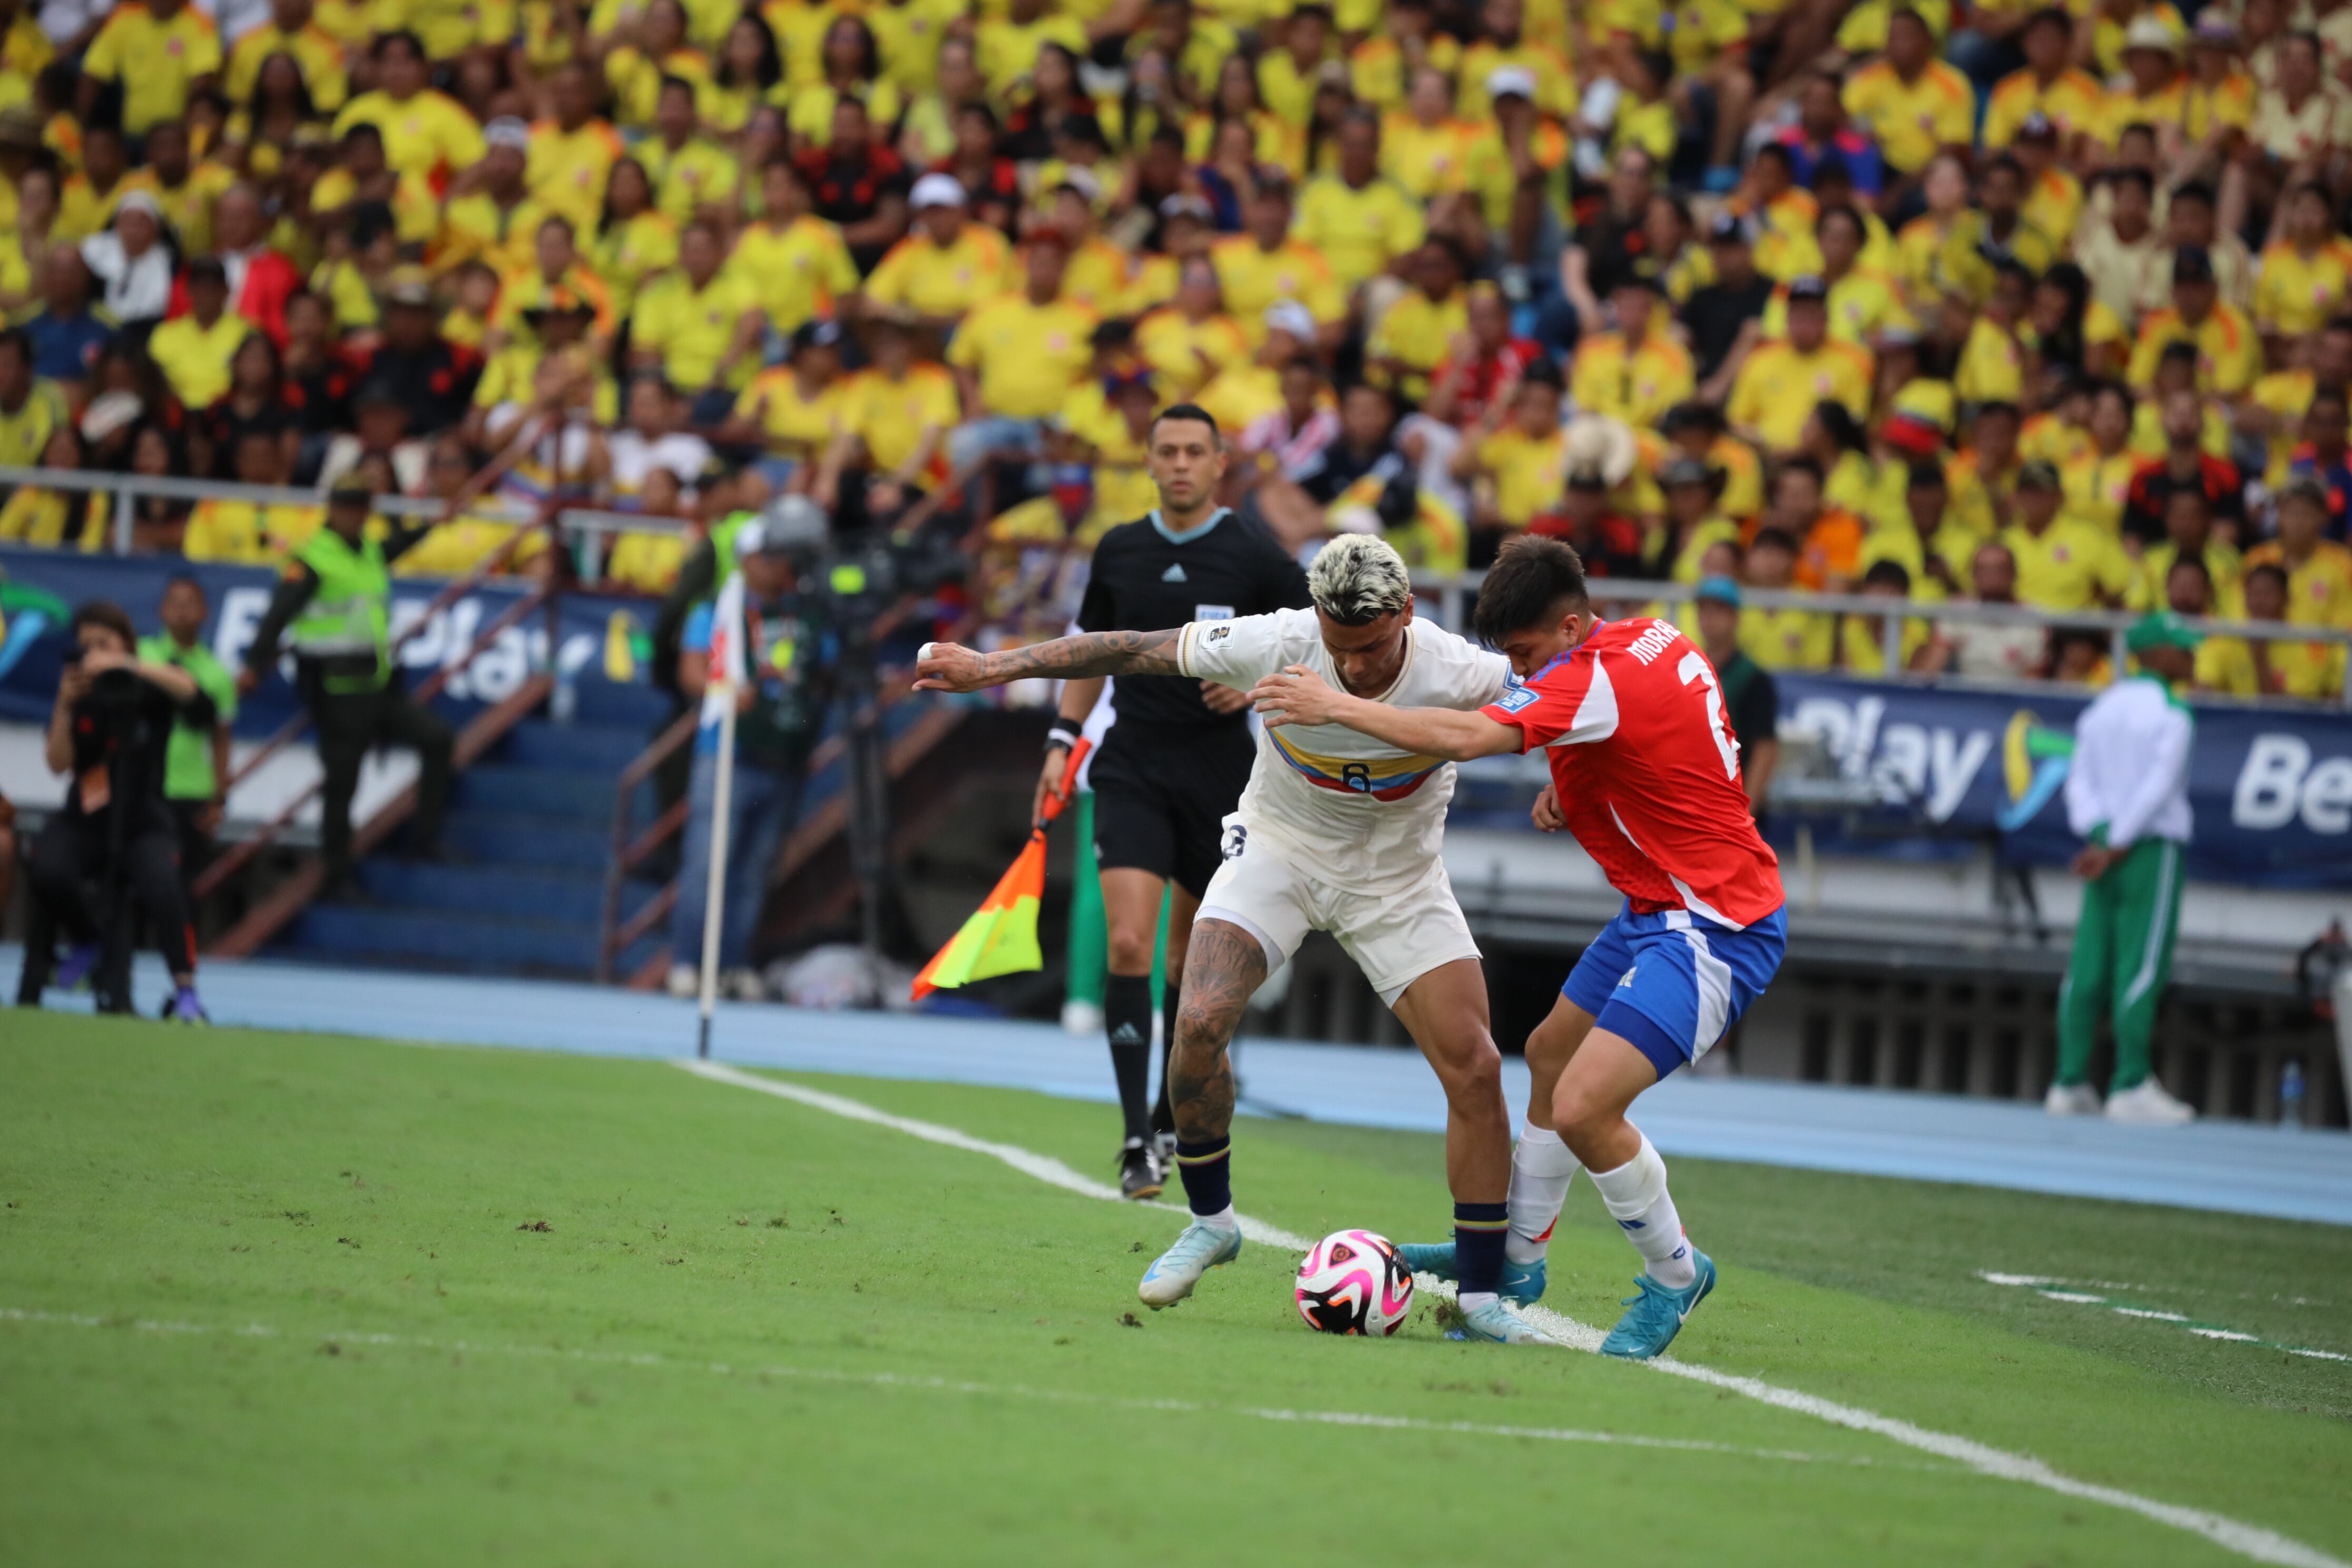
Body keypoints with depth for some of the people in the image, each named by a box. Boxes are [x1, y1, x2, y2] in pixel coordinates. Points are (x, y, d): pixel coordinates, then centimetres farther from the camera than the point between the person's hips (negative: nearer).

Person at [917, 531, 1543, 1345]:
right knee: (1199, 1024, -20)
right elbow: (1137, 650, -15)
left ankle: (1480, 1296, 1)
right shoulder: (1276, 645, -26)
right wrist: (992, 666, -13)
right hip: (1279, 848, 0)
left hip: (1397, 874, 0)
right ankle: (1210, 1222, 5)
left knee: (1475, 1071, -12)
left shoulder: (1457, 675, -27)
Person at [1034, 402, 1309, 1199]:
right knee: (1128, 944, -15)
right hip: (1132, 769, 1)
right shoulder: (1119, 551, 5)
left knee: (1193, 962, 9)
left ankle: (1170, 1122, 27)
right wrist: (1062, 740, 9)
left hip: (1219, 775, -1)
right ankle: (1137, 1140, -16)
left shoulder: (1253, 556, -4)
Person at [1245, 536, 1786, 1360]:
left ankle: (1674, 1277, 4)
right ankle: (1516, 1258, 38)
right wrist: (1575, 792, 8)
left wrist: (1334, 705, -27)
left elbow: (1463, 737, -33)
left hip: (1714, 931, -11)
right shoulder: (1657, 638, 3)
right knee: (1550, 1055, 22)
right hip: (1661, 909, 11)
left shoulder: (1600, 679, -25)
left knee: (1582, 1107, -18)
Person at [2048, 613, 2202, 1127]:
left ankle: (2070, 1084, 4)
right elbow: (2158, 786, -15)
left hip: (2105, 841, 7)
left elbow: (2080, 780, 6)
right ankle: (2131, 1087, -9)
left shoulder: (2100, 709, 13)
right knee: (2141, 967, -7)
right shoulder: (2171, 713, -8)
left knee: (2089, 965, 5)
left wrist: (2097, 836, -5)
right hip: (2154, 850, -7)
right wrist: (2116, 847, -13)